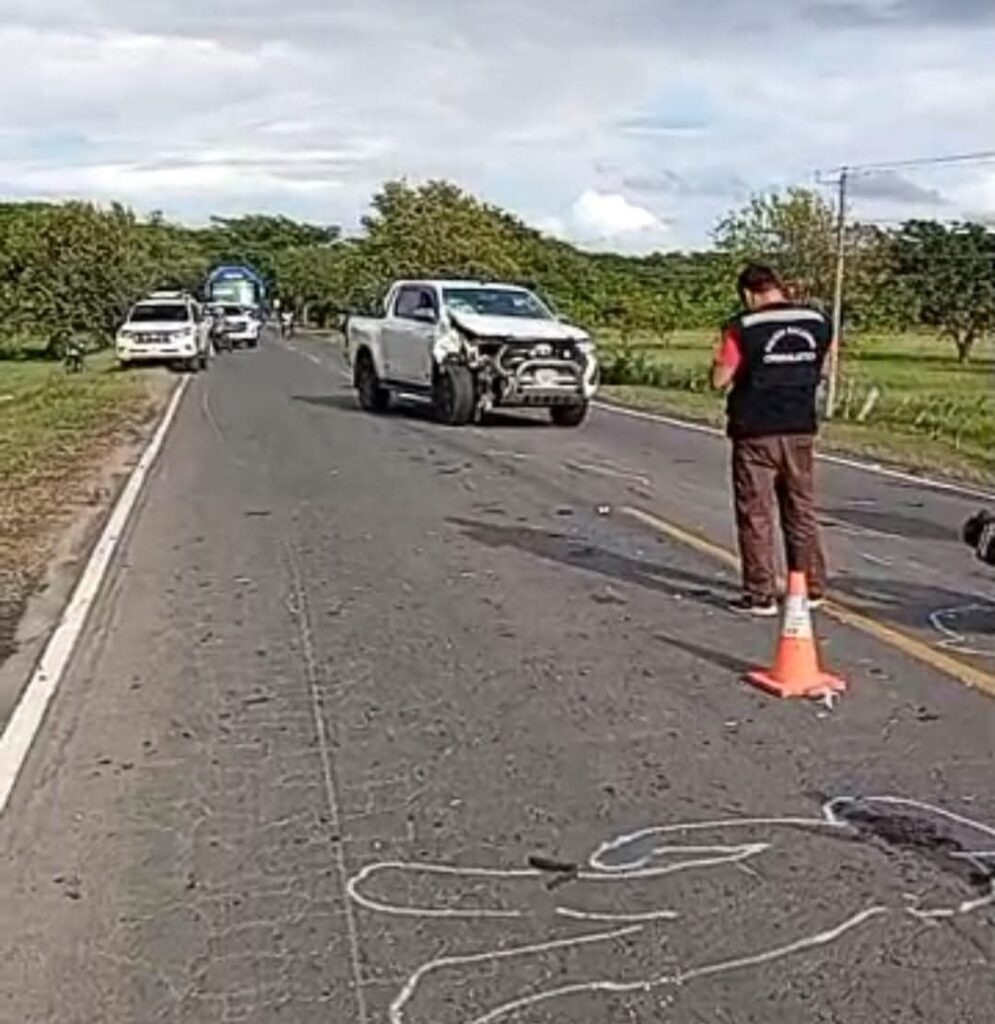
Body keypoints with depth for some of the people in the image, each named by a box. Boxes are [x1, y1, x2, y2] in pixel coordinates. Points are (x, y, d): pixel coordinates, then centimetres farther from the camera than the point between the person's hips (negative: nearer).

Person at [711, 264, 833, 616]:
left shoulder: (743, 327, -12)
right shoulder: (818, 322, 2)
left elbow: (719, 380, -11)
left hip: (755, 432, -5)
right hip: (801, 430, 5)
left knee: (756, 515, 3)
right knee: (801, 511, 16)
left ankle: (761, 595, 6)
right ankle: (812, 588, 23)